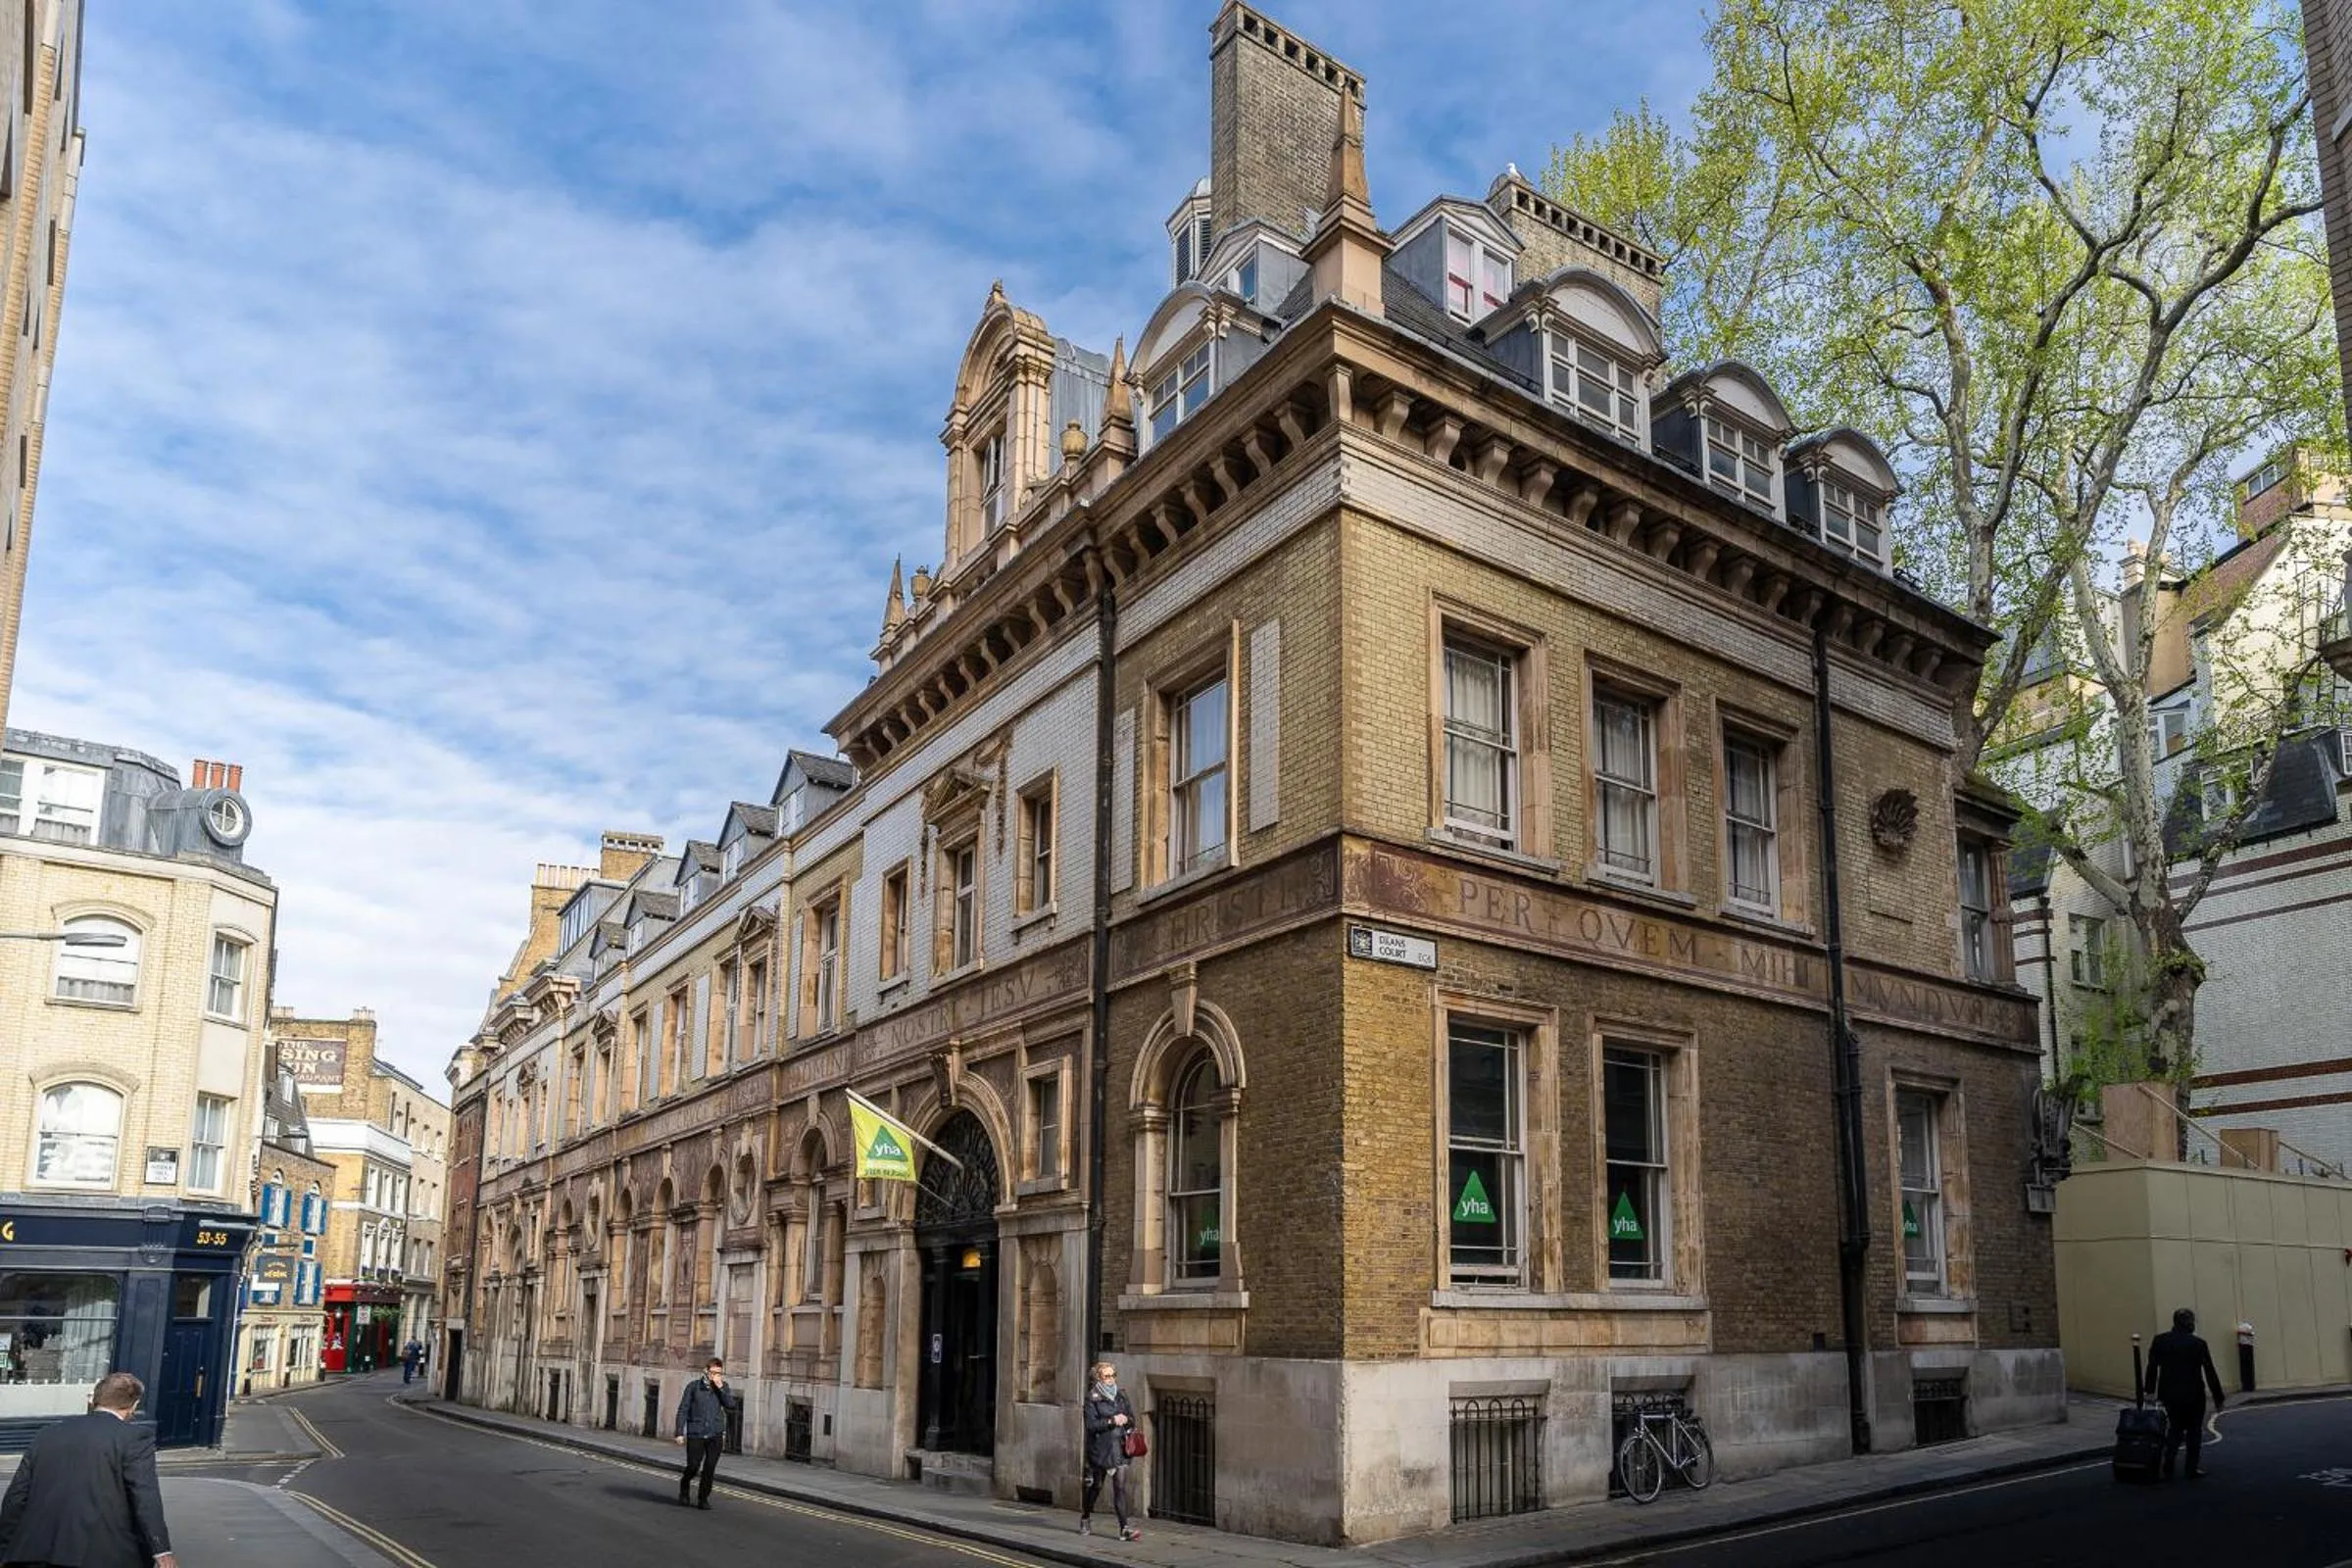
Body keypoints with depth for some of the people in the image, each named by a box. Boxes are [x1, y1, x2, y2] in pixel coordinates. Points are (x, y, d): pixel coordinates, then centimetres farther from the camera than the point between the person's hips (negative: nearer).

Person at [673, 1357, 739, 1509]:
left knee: (710, 1468, -1)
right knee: (693, 1466, -2)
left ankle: (703, 1499, 14)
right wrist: (680, 1433, -3)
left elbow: (732, 1405, -6)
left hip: (716, 1435, 2)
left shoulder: (723, 1387, 7)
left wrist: (721, 1387, -14)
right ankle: (683, 1491, 27)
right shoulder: (694, 1386, 1)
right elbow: (683, 1410, 3)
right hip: (696, 1434, -2)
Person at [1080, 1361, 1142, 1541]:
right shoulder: (1092, 1398, -6)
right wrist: (1112, 1421, -20)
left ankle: (1125, 1528, -9)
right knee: (1095, 1485, 12)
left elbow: (1132, 1418, 15)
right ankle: (1085, 1519, 35)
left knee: (1120, 1487, -6)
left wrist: (1126, 1419, -7)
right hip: (1100, 1448, -3)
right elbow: (1091, 1424, -14)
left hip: (1119, 1447, 3)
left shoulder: (1121, 1395, 9)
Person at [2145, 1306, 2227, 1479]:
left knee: (2174, 1428, 15)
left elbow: (2152, 1368, 2)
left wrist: (2150, 1391, 10)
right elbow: (2210, 1373, -8)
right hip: (2193, 1395, -3)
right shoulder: (2198, 1344, -11)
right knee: (2194, 1432, 12)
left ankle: (2166, 1468, 6)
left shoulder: (2160, 1341, -2)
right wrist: (2218, 1398, 1)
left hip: (2169, 1394, 3)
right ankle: (2192, 1469, 14)